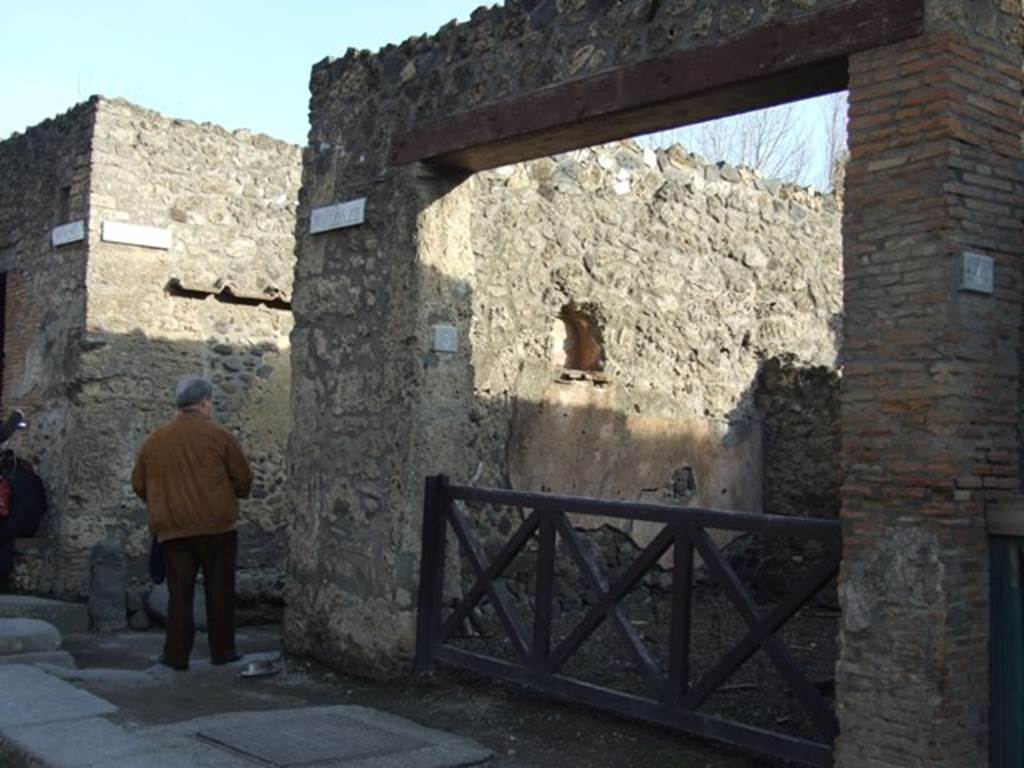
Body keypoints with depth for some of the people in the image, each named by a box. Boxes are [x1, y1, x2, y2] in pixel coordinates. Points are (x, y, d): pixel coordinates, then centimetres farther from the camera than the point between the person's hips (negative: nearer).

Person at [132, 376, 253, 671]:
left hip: (172, 528, 3)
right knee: (220, 591, 6)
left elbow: (139, 485, 14)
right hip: (216, 525, -3)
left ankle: (177, 654, 7)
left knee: (179, 592, 8)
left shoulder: (154, 441, 8)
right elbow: (244, 480, -1)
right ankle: (222, 651, 11)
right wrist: (231, 495, 21)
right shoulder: (218, 436, -4)